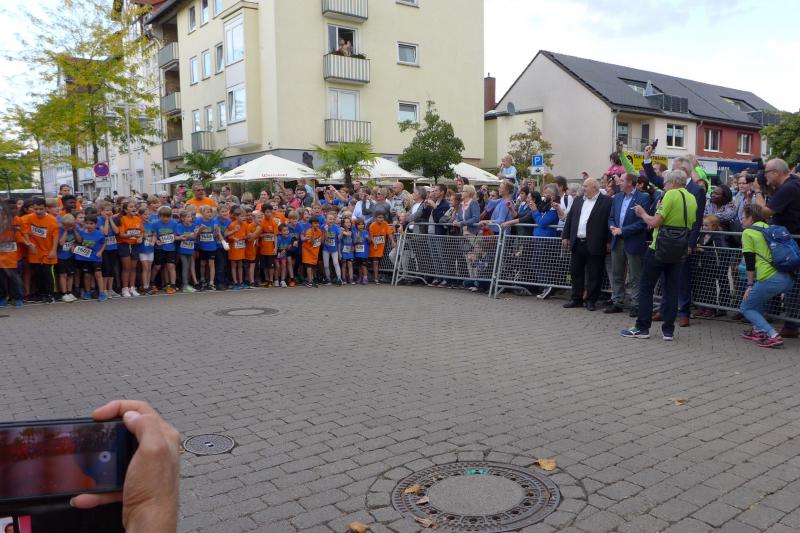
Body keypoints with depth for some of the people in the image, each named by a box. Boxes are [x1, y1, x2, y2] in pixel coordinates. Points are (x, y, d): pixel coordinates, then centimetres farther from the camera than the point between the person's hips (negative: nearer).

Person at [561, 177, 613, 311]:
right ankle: (576, 299, 21)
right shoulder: (578, 200, 14)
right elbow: (570, 218, 15)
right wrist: (566, 236, 10)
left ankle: (591, 300, 12)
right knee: (576, 272, 11)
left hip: (594, 245, -6)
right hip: (577, 243, 6)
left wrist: (608, 241, -12)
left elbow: (610, 222, -8)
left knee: (594, 274, 2)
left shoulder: (606, 201, -5)